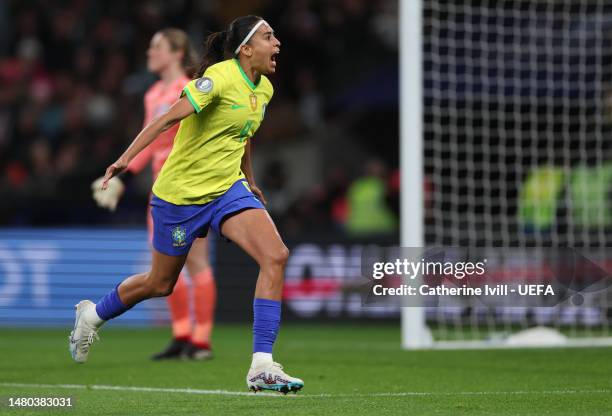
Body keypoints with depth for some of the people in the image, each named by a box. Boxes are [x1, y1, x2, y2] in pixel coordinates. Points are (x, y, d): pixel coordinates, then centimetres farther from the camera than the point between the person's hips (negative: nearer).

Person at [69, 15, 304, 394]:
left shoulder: (264, 89, 6)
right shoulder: (220, 77, -19)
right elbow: (168, 119, -25)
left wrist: (249, 181, 34)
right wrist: (126, 158, -33)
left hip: (228, 189, 6)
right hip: (181, 192, -6)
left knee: (276, 256, -19)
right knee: (160, 284, 10)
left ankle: (262, 366, -20)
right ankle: (93, 314, 42)